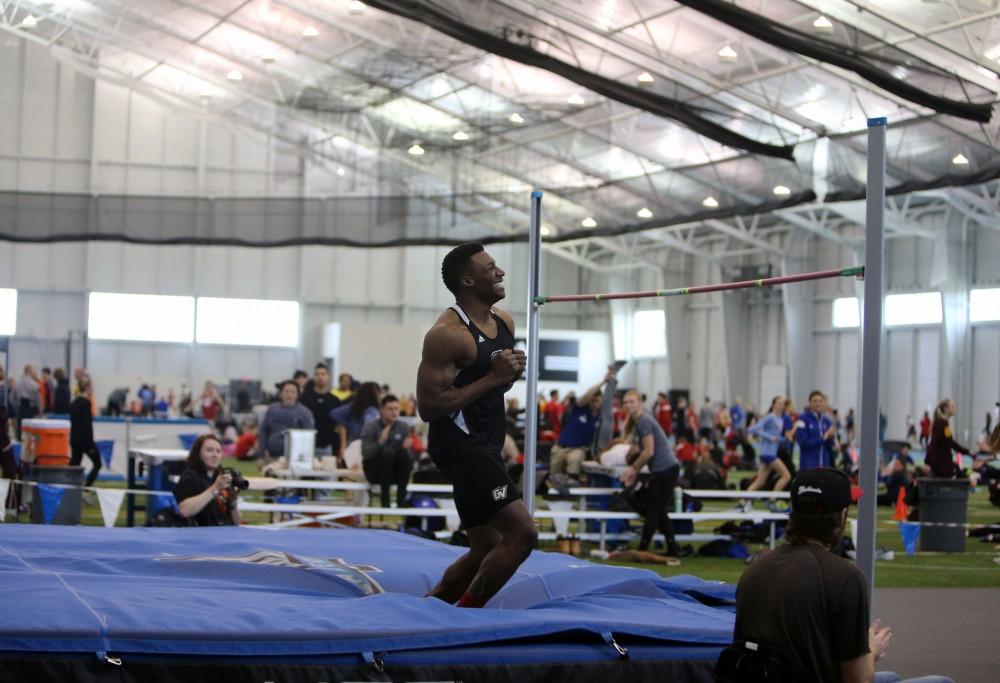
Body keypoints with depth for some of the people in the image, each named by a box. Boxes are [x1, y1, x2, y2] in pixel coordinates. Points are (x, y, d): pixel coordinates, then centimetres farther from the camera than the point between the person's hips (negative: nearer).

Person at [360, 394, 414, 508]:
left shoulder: (404, 427, 1)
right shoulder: (370, 427, -8)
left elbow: (411, 457, -2)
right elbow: (365, 453, -21)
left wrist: (406, 447, -24)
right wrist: (380, 442, -36)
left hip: (395, 472, 3)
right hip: (374, 471, -3)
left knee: (405, 453, -28)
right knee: (388, 451, -32)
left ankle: (401, 500, -27)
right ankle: (385, 500, -31)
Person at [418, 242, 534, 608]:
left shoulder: (504, 321, 10)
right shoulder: (447, 334, -17)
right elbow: (428, 406, -21)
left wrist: (512, 371, 0)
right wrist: (492, 378, -23)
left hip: (485, 446, 10)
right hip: (459, 445, -10)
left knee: (486, 551, 14)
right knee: (522, 534, -16)